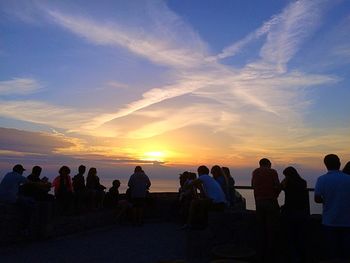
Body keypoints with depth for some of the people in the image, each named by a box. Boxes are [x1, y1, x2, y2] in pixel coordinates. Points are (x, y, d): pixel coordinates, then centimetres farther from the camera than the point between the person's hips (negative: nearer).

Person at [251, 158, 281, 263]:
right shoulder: (272, 172, -3)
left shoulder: (255, 172, 10)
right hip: (271, 202, -4)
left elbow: (253, 186, 8)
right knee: (271, 230, 5)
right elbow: (278, 187, -10)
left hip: (259, 202, 4)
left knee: (261, 230, 13)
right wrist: (274, 196, 8)